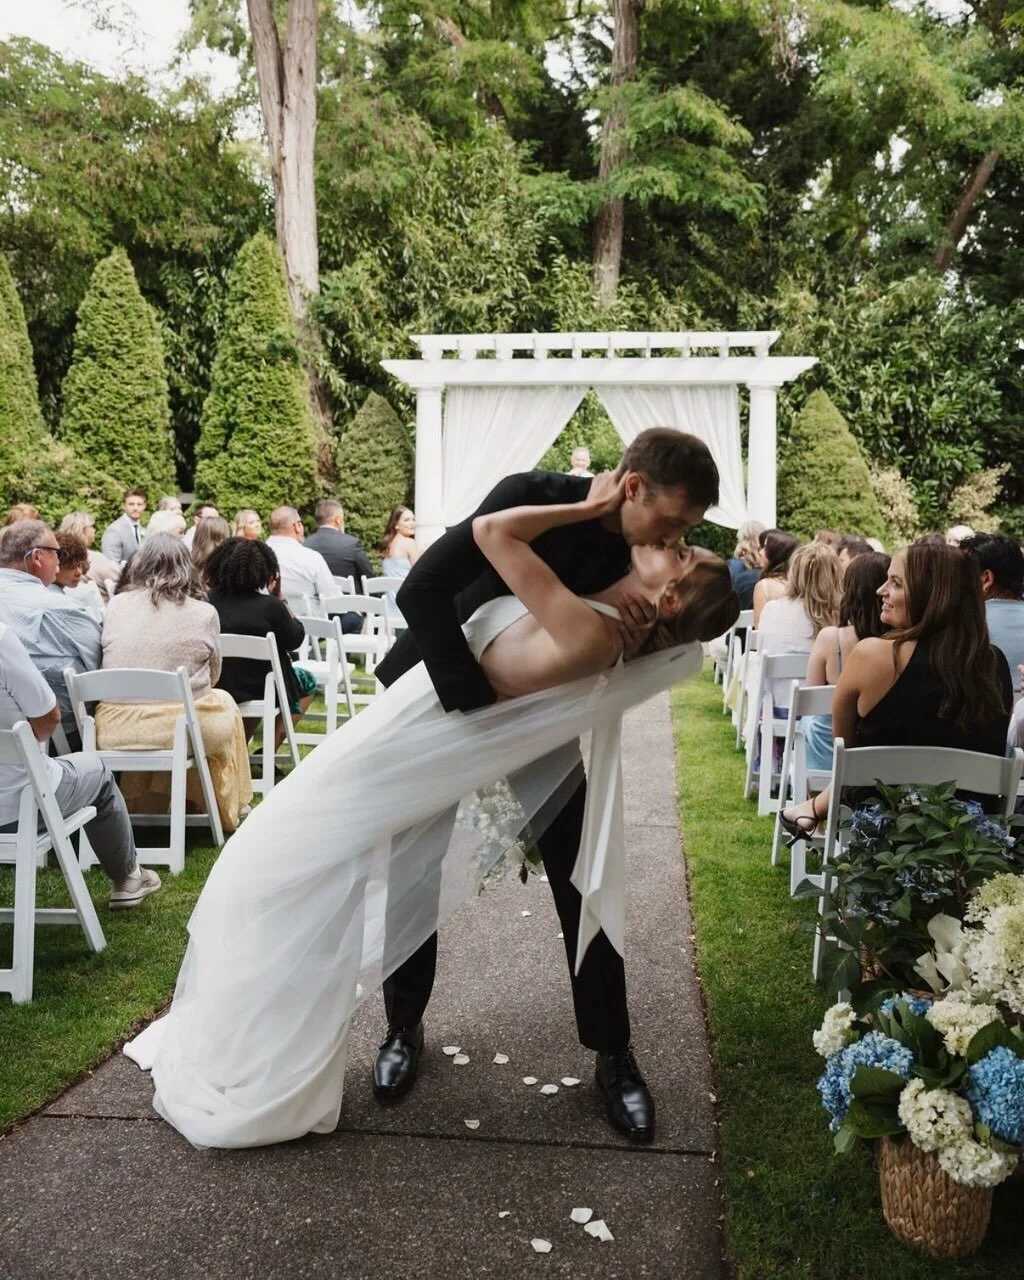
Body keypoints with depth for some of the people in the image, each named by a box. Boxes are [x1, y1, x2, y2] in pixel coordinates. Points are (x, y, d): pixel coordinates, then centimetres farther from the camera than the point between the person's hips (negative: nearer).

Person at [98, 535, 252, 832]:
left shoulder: (116, 606, 4)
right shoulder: (204, 613, -1)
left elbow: (108, 669, 15)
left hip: (114, 731, 3)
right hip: (182, 728, -3)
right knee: (224, 701, 28)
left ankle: (138, 801, 44)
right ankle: (226, 812, 40)